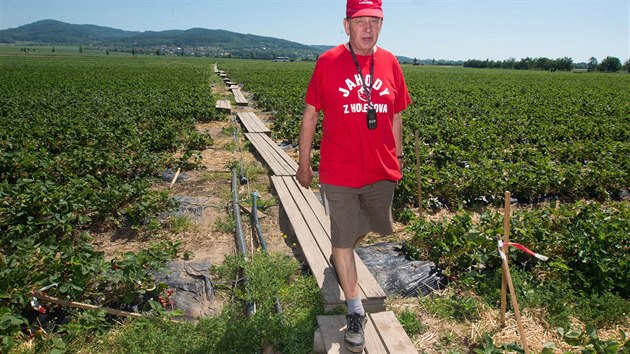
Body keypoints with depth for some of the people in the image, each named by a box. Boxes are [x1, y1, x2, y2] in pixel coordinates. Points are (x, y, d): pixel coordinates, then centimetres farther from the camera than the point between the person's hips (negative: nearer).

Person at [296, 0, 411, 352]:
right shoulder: (328, 63, -7)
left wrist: (398, 158, 15)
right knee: (342, 240, 5)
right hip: (339, 174, -4)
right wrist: (304, 164, 1)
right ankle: (356, 310, 25)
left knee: (378, 226, 23)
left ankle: (341, 256, 57)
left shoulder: (390, 63, 3)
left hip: (381, 171, 5)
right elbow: (310, 116, -1)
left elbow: (396, 116, 12)